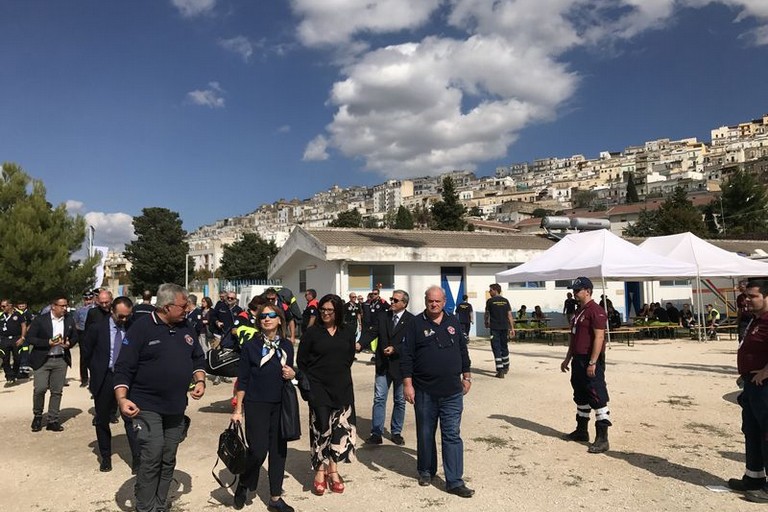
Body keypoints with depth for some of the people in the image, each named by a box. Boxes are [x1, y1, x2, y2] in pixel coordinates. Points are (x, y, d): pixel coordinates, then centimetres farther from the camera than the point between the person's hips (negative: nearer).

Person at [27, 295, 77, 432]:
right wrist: (48, 342, -19)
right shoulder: (40, 320, -6)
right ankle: (37, 416, 18)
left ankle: (53, 421, 15)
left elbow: (74, 336, 16)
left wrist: (69, 343, -6)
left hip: (61, 360, 3)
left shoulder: (69, 321, 5)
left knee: (57, 391, 5)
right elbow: (29, 338, -8)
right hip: (42, 360, -3)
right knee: (40, 389, -8)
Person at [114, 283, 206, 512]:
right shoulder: (142, 327, -13)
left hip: (176, 408, 6)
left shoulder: (185, 328, 6)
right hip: (147, 407, -6)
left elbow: (197, 358, 18)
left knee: (168, 460, 12)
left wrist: (200, 380, 2)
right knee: (152, 457, -11)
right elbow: (124, 367, -15)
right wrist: (122, 399, -25)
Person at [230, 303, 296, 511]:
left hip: (281, 404, 4)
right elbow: (242, 380, -4)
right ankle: (242, 485, 23)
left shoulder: (287, 345, 5)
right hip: (256, 405, -3)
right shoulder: (250, 346, -5)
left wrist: (292, 374, -7)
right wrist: (238, 409, -6)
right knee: (258, 450, -6)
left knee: (279, 450, 7)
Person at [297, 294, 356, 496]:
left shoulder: (347, 333, 4)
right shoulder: (312, 332, -5)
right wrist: (312, 380, 0)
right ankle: (320, 472, 13)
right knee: (321, 429, -1)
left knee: (340, 428, 6)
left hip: (342, 388, 3)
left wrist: (340, 372, 9)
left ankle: (333, 470, 22)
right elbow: (301, 360, 0)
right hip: (319, 389, -3)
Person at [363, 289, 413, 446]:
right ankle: (376, 434, 8)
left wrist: (394, 349, -23)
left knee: (399, 401, 11)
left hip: (400, 365, -2)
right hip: (383, 364, 2)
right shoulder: (383, 317, 4)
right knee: (379, 398, 1)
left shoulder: (411, 320, -8)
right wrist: (360, 344, -19)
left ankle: (396, 432, 25)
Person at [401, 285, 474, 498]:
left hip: (452, 392, 2)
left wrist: (466, 377, 14)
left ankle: (455, 481, 8)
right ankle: (426, 471, 32)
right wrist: (407, 384, -9)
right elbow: (407, 356, -5)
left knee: (452, 435, 2)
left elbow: (463, 351, 15)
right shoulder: (416, 323, -3)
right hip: (424, 391, -2)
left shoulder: (453, 322, 7)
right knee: (425, 434, 13)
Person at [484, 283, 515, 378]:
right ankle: (506, 368, 29)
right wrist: (512, 328, 7)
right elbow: (509, 315, 4)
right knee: (504, 347, 17)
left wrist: (486, 324, 24)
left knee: (496, 349, -3)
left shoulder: (490, 301, -4)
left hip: (494, 328, -4)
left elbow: (487, 314, 6)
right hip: (505, 327, 4)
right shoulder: (505, 301, 6)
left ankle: (500, 371, -9)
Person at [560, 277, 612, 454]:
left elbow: (599, 337, -21)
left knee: (598, 399, -6)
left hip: (591, 361, -10)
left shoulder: (596, 311, -15)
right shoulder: (578, 312, 16)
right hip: (578, 361, 10)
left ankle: (602, 439, -2)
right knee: (580, 398, 19)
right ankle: (581, 431, 31)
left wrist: (592, 363, -24)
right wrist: (567, 359, 21)